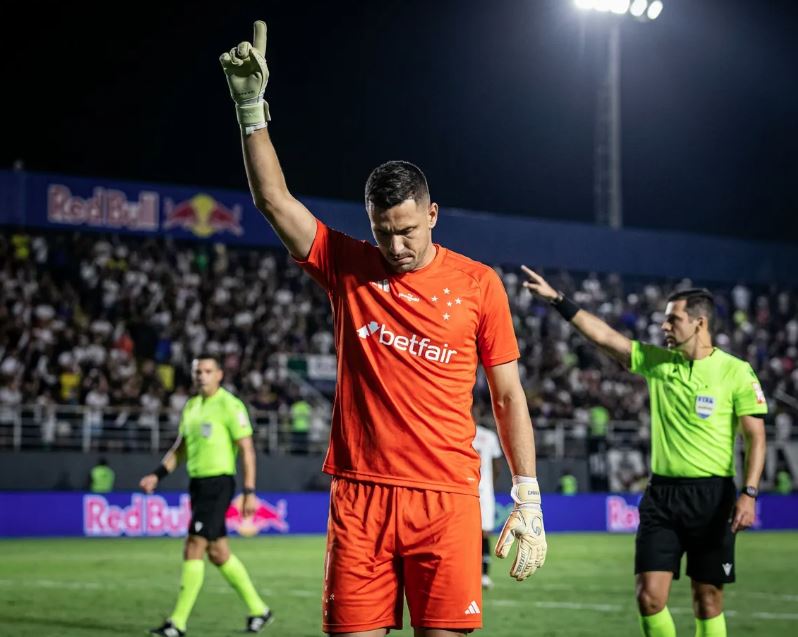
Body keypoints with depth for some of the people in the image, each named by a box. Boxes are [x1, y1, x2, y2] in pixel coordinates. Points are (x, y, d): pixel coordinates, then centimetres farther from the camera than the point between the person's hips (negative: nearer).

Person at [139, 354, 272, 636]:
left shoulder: (229, 405, -10)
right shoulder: (191, 406, 13)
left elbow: (247, 449, -11)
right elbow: (180, 449, 20)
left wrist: (249, 492, -16)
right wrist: (157, 475, 7)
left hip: (218, 483, -8)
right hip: (197, 483, 8)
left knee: (193, 549, -11)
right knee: (218, 552, 12)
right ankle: (258, 610, 25)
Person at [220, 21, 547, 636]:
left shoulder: (478, 284, 4)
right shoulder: (348, 268, 7)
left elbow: (509, 395, 8)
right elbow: (273, 197, 1)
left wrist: (528, 499, 3)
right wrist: (251, 103, -8)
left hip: (445, 496, -1)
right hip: (360, 493, 1)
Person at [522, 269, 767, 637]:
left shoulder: (736, 371, -4)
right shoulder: (656, 362, 8)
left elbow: (755, 436, -6)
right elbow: (603, 336, 7)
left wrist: (749, 493, -16)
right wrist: (556, 299, 3)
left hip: (712, 495, -3)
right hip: (662, 493, 4)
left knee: (708, 600, 2)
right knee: (649, 595, -5)